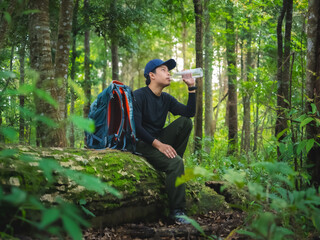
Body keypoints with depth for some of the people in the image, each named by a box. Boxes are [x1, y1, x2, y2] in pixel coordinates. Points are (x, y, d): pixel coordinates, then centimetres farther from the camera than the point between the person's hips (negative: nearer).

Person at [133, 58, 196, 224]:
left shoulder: (166, 99, 12)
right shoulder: (139, 96, -10)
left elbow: (190, 112, 1)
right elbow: (136, 127, -19)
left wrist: (191, 87, -6)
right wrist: (158, 144, -28)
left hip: (158, 140, 7)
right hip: (142, 144, -7)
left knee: (185, 122, -9)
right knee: (175, 162, -28)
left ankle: (172, 164, -8)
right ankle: (176, 211, -23)